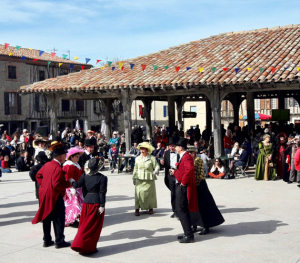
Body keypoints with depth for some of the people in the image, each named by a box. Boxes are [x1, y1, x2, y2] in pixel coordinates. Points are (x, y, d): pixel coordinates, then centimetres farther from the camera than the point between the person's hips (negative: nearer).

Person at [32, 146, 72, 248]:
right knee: (59, 219, 1)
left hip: (45, 195, 9)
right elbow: (57, 184, -26)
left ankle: (47, 240, 23)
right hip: (55, 196, -9)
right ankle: (59, 241, 6)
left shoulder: (47, 164, 7)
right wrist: (69, 183, -15)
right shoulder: (58, 168, -21)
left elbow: (38, 175, 18)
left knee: (47, 218, 15)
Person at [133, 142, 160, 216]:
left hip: (149, 179, -2)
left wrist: (156, 171, -28)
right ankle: (137, 208, -3)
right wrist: (134, 177, 15)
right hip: (139, 179, 2)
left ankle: (151, 208, 20)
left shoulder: (152, 158, -3)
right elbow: (135, 168, 16)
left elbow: (157, 166, -6)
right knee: (139, 193, -7)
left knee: (150, 193, 5)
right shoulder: (137, 158, 10)